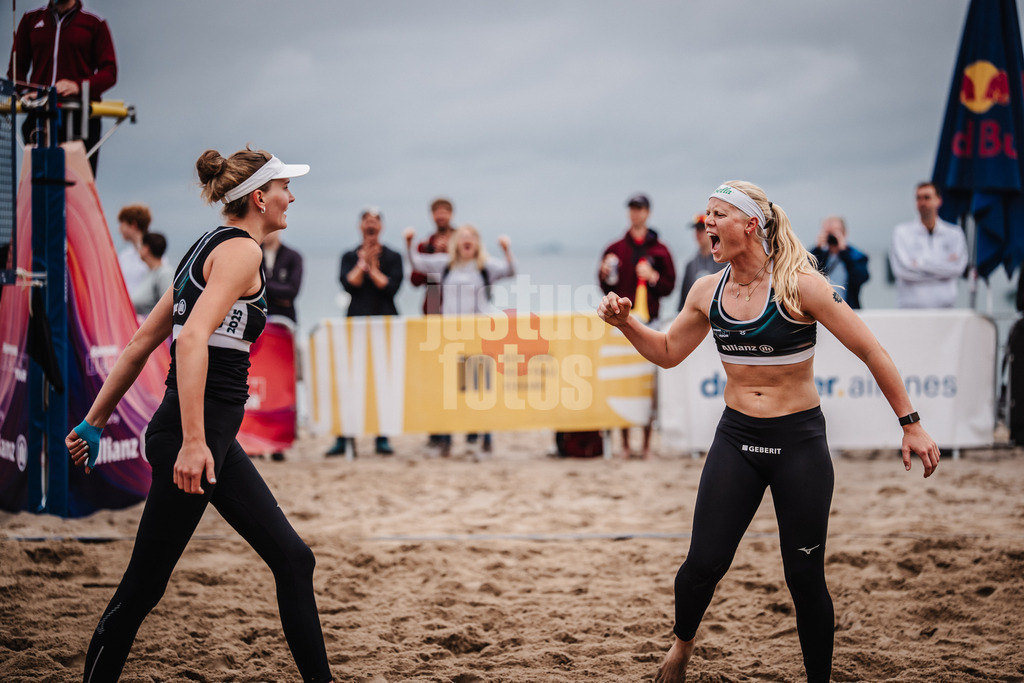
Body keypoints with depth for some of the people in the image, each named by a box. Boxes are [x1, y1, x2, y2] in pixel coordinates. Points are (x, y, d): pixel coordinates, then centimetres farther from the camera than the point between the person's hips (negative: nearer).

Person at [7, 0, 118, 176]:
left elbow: (109, 72, 2)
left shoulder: (94, 23, 9)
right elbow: (16, 67, 18)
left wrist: (79, 86, -17)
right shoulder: (31, 20, 18)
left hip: (81, 116, -2)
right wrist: (24, 92, -4)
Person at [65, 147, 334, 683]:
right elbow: (192, 338, -26)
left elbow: (139, 346, 19)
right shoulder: (241, 249, -11)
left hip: (210, 435, 10)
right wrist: (192, 442, -31)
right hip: (195, 434, -10)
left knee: (291, 558, 10)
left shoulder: (208, 248, 17)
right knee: (142, 586, -1)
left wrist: (95, 422, 21)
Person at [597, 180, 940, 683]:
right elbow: (668, 352, 17)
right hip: (736, 438, 3)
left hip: (799, 440, -3)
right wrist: (625, 324, -2)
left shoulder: (799, 285, -14)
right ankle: (682, 642, 28)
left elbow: (870, 351, -10)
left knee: (805, 576, 0)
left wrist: (910, 424, -9)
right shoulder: (708, 291, 1)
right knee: (704, 563, -2)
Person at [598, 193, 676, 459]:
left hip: (649, 321, -1)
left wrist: (653, 278, -9)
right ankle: (625, 443, 2)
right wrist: (606, 275, -9)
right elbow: (606, 287, 12)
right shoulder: (615, 249, 11)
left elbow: (669, 285, 8)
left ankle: (647, 444, 4)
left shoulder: (659, 250, 10)